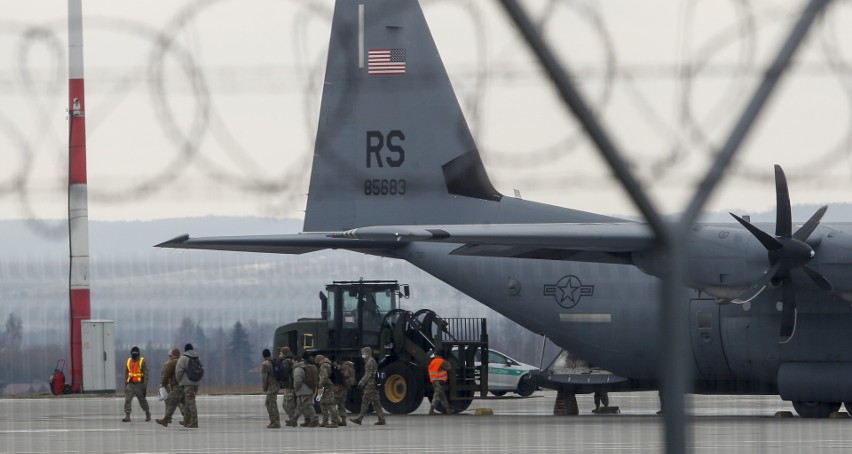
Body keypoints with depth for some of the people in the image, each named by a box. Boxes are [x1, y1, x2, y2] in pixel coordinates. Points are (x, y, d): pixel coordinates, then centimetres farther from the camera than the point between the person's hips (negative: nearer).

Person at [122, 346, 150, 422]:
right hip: (130, 384, 4)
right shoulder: (128, 361, 10)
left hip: (139, 384, -4)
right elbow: (126, 374, 18)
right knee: (127, 400, -9)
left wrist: (145, 385, -13)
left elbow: (146, 373, -7)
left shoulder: (142, 361, -4)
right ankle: (127, 416, -9)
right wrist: (125, 384, 15)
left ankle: (147, 414, 27)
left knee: (142, 400, 9)